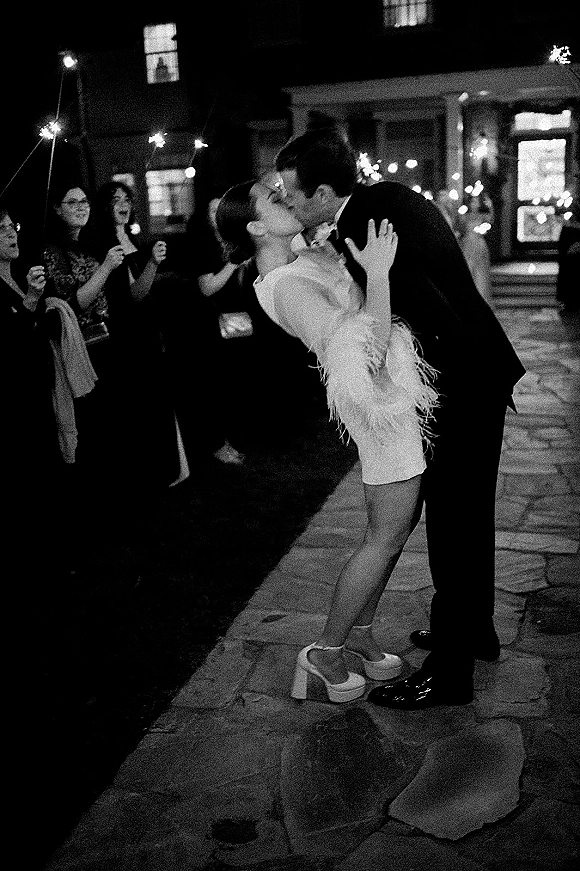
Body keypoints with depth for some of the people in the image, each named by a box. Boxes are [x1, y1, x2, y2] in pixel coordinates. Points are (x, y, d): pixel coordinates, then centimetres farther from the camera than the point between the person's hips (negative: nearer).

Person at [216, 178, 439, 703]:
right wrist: (377, 272, -27)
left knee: (396, 525, 17)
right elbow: (365, 349, -28)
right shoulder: (287, 286, -20)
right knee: (387, 536, -1)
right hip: (382, 396, -10)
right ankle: (327, 652, 14)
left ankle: (359, 631, 31)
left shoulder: (302, 260, 10)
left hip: (395, 388, 10)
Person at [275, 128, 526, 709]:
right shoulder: (389, 196, 1)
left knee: (453, 529, 2)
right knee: (467, 516, 21)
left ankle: (449, 672, 18)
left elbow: (442, 323, -30)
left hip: (463, 392, -10)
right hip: (477, 378, 10)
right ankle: (474, 630, 40)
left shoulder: (368, 236, -27)